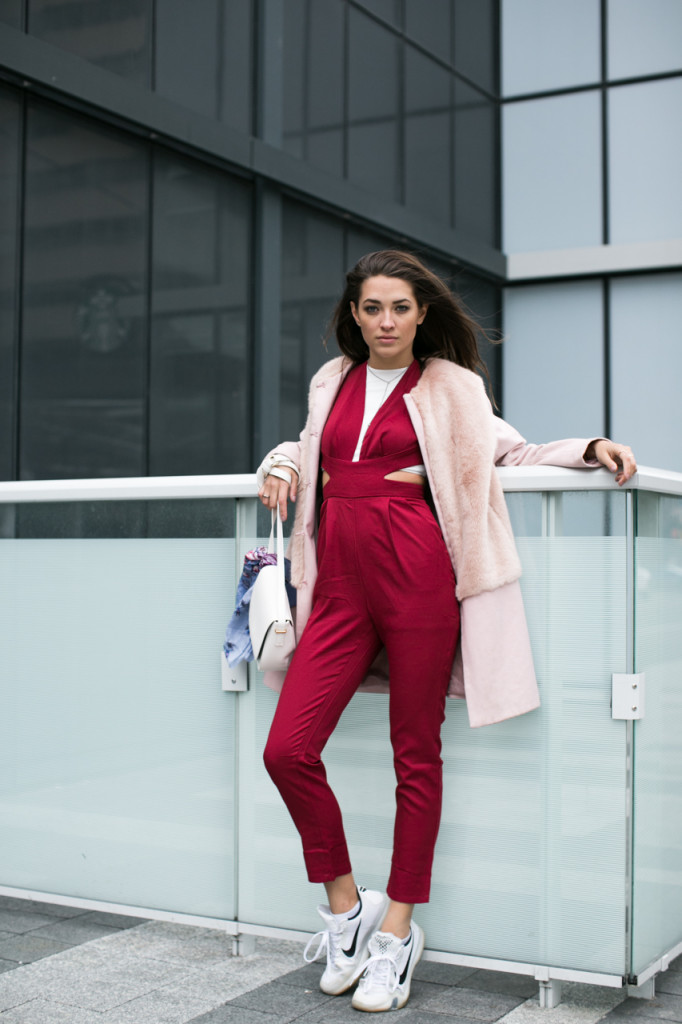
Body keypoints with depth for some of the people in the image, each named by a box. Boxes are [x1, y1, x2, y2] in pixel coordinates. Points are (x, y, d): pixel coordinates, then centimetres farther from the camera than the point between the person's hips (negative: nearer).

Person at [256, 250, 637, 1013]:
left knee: (416, 753, 2)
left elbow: (509, 452, 10)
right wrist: (282, 464, 12)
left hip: (416, 572, -3)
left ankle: (399, 928, 17)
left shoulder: (448, 386, 8)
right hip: (341, 579, 4)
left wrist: (589, 448, -4)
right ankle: (345, 905, 14)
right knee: (287, 750, -6)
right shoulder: (331, 382, 18)